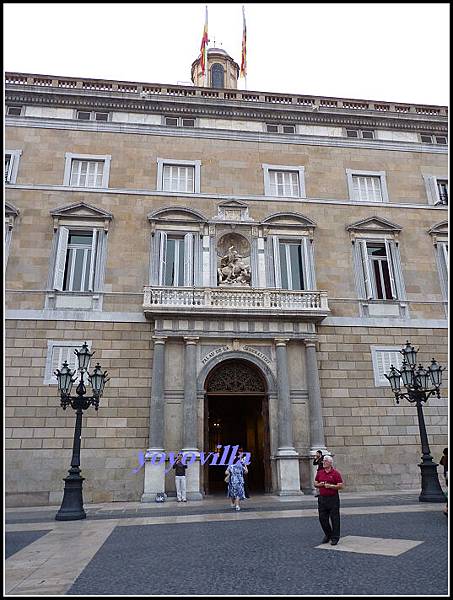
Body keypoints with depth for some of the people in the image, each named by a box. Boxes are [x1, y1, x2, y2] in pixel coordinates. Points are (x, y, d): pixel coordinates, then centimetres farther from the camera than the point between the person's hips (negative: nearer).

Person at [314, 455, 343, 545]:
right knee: (322, 518, 9)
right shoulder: (319, 472, 9)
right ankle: (328, 535, 29)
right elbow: (315, 484, 16)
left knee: (334, 519, 1)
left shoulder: (336, 473, -6)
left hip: (333, 498, -5)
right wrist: (319, 485, -6)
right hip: (322, 498, 5)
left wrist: (330, 486, -19)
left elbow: (340, 486, -9)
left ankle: (335, 538, 15)